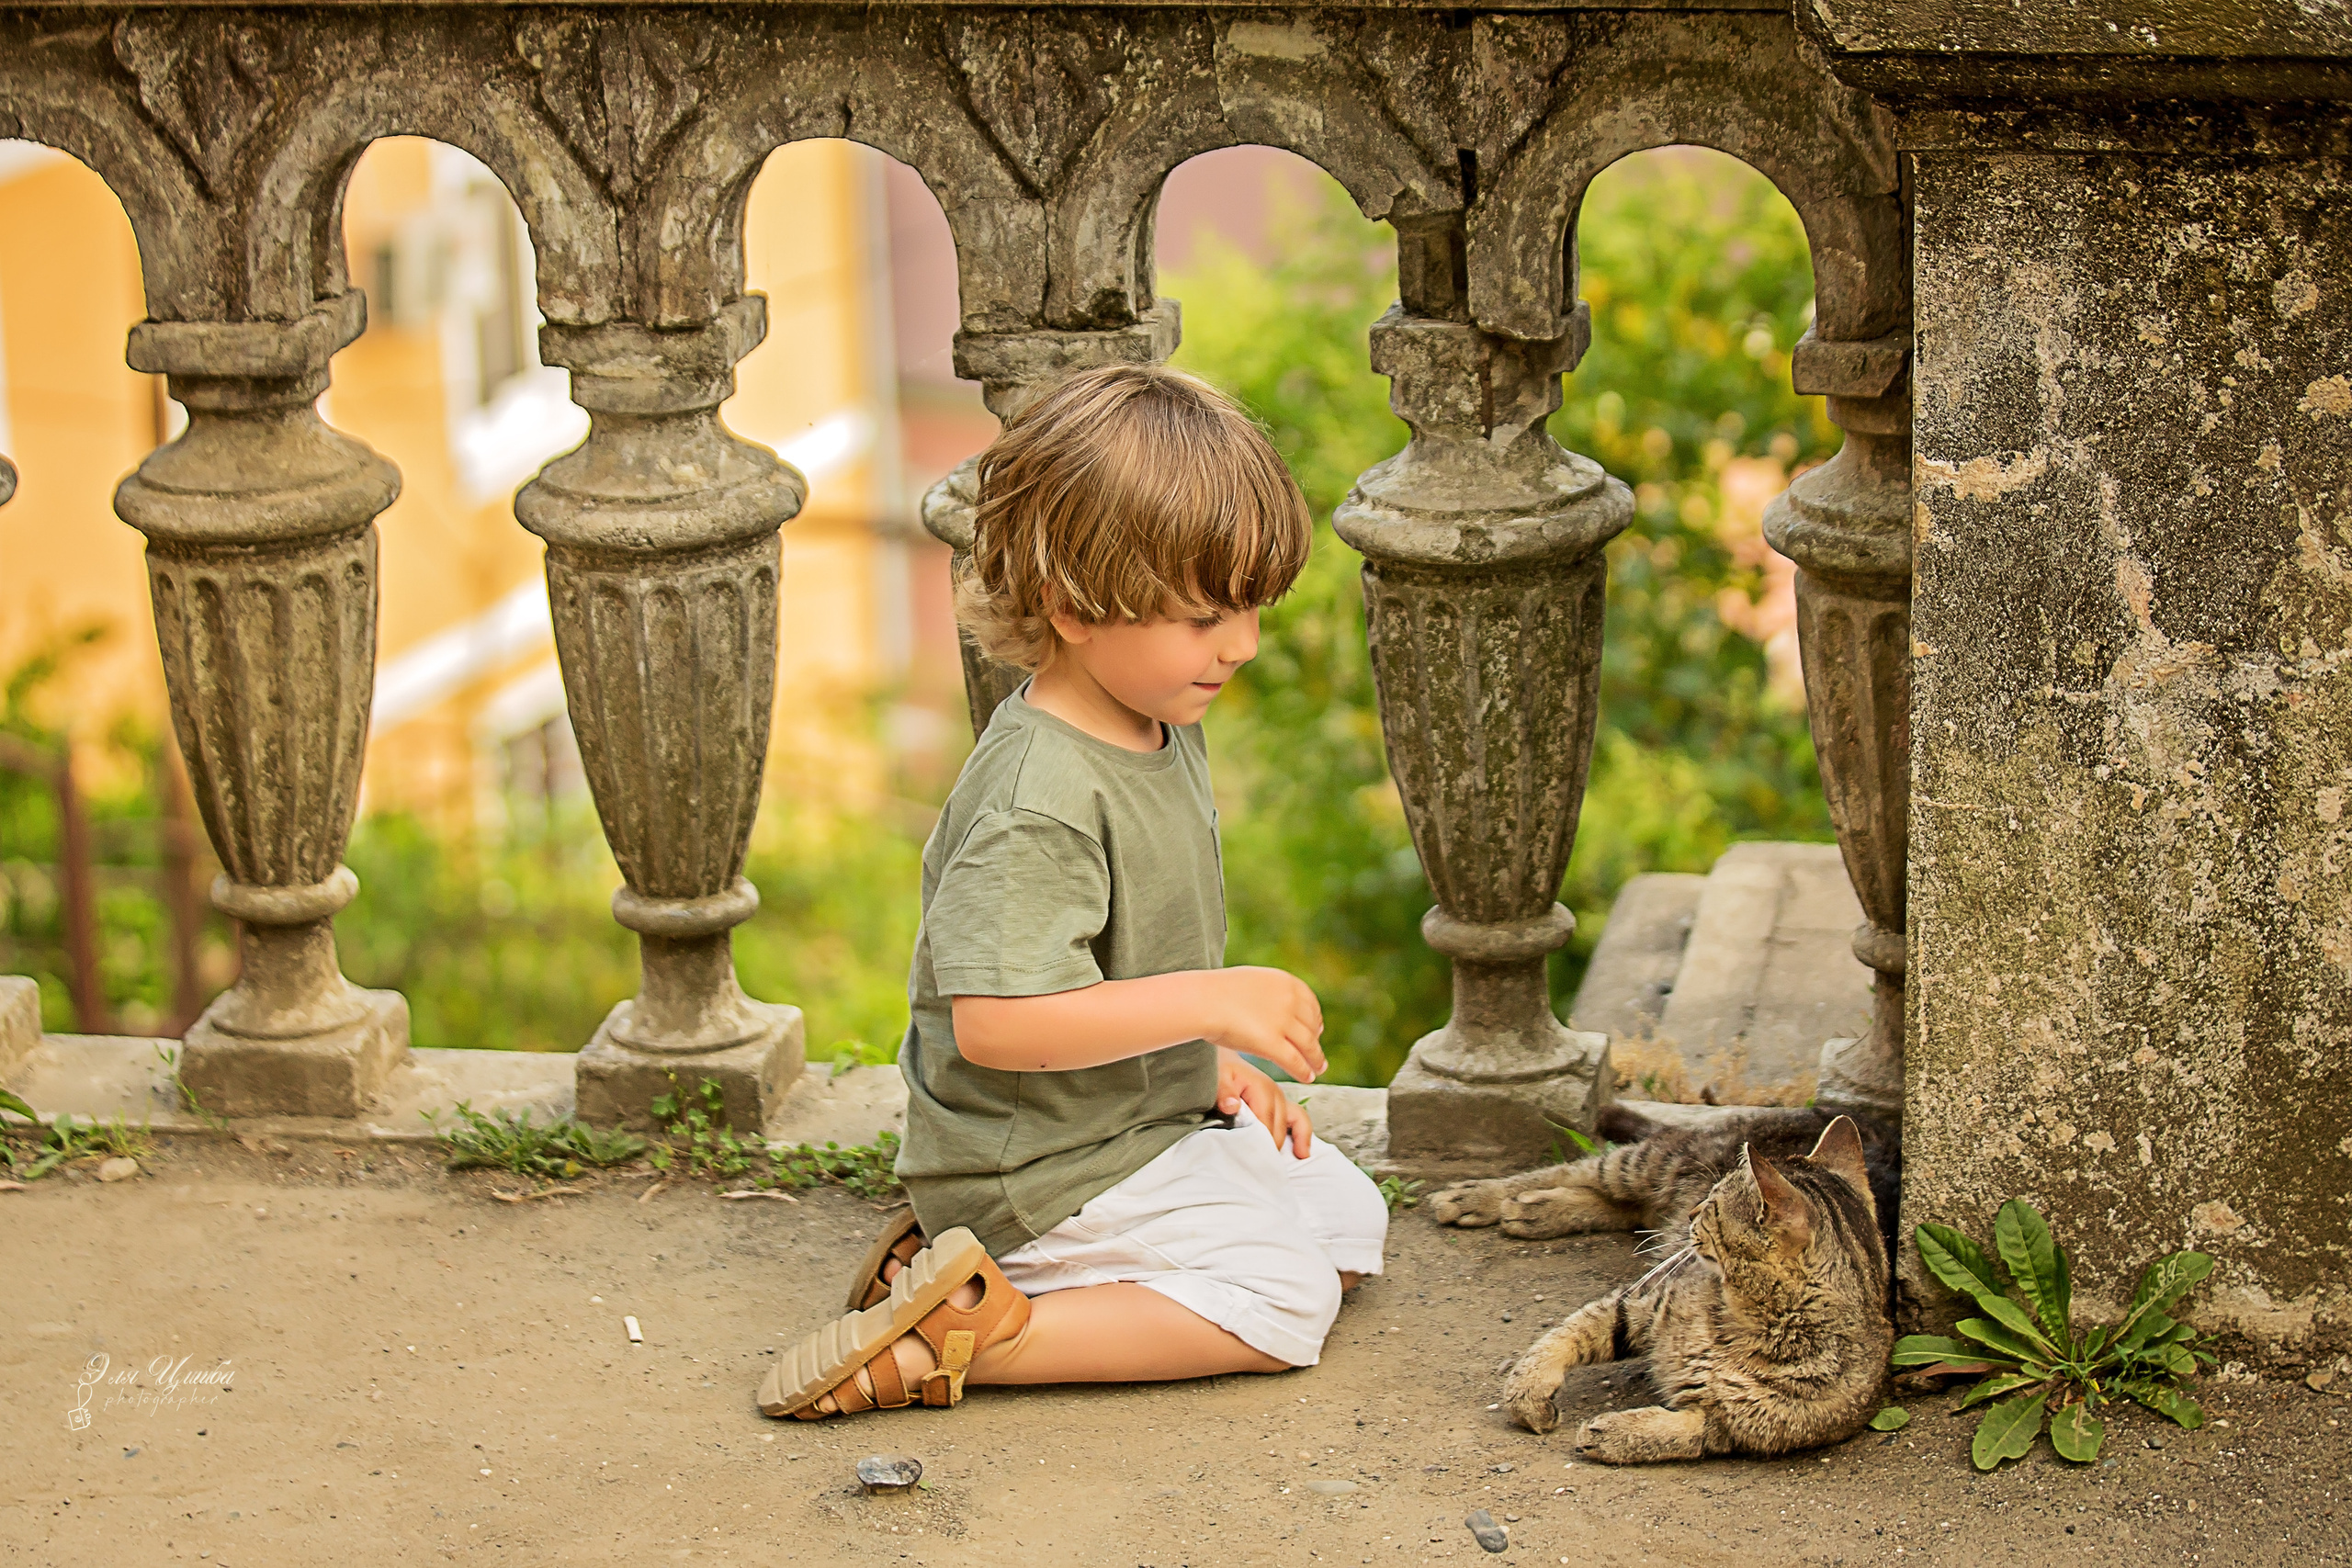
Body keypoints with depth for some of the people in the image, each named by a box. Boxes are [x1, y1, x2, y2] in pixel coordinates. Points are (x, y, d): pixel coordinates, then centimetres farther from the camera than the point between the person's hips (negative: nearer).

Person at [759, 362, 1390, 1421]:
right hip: (1040, 1167, -10)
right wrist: (1207, 1005, -34)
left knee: (1349, 1220, 17)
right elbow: (994, 1021, -34)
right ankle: (964, 1339, -13)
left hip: (1146, 1121, 10)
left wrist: (1213, 1067, 8)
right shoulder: (1039, 800, -28)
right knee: (1284, 1302, -14)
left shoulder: (1163, 730, 3)